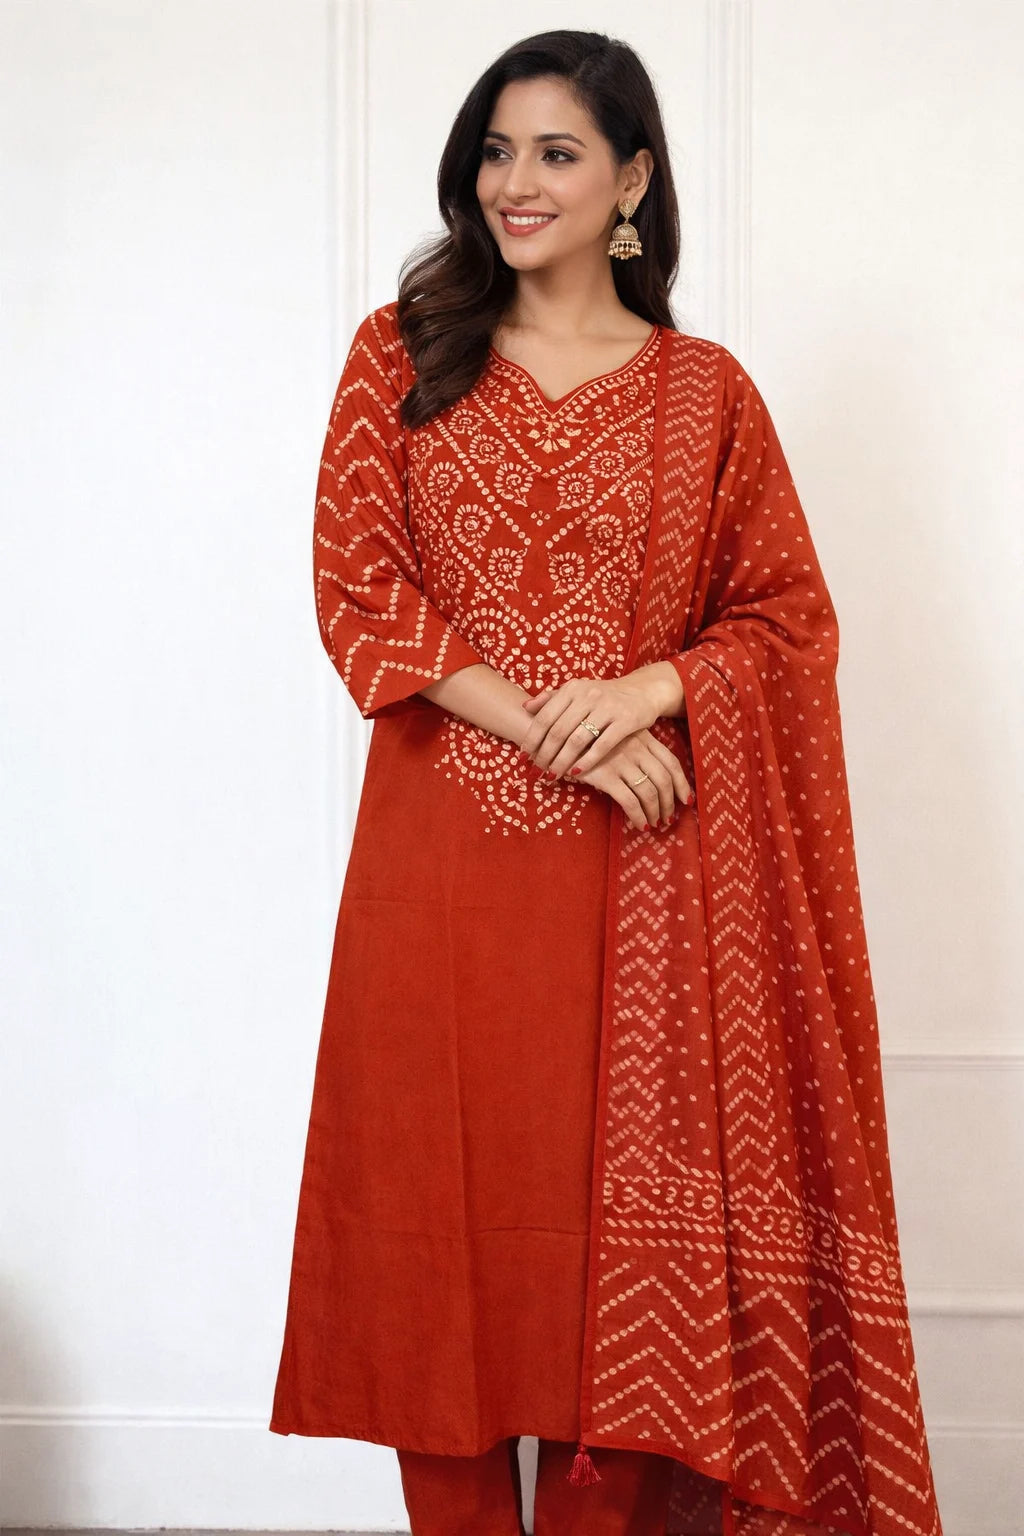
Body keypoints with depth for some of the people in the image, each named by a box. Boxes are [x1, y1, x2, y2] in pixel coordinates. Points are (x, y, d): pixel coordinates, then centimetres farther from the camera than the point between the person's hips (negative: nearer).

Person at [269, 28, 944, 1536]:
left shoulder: (707, 392, 6)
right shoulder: (401, 354, 6)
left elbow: (792, 614, 5)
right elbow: (354, 586, -2)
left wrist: (645, 690, -14)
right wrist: (542, 722, -12)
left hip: (637, 869, 0)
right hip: (443, 855, 1)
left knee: (623, 1208, 4)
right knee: (444, 1188, 6)